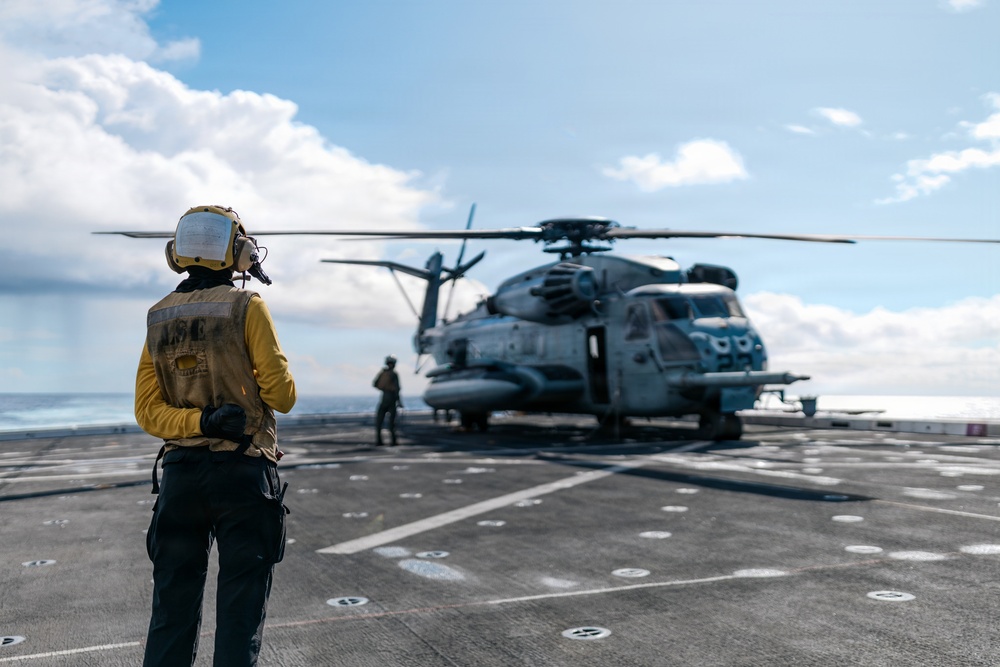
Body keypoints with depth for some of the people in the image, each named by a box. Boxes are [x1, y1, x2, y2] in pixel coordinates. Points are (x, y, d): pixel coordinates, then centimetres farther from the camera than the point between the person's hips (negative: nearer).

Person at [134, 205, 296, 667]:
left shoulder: (159, 320, 8)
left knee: (172, 607, 12)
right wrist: (274, 374, 11)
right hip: (243, 473, -5)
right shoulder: (246, 308, -8)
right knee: (240, 612, 4)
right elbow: (282, 396, -8)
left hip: (180, 474, 5)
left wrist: (201, 421, -11)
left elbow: (147, 411, 1)